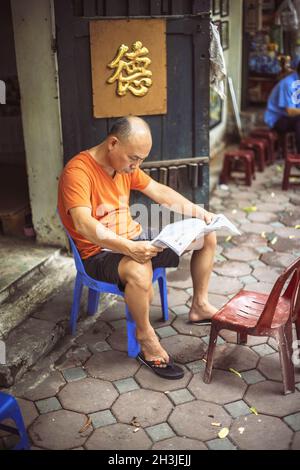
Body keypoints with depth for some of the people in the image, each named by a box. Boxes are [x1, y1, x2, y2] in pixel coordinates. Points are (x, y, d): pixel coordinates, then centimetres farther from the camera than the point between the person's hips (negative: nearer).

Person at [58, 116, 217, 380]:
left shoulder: (125, 164, 4)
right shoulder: (78, 171, -22)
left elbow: (159, 191, 11)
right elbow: (84, 224, -33)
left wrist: (197, 211, -1)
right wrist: (129, 248, -43)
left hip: (136, 240, 8)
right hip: (99, 252, -8)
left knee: (207, 235, 5)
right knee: (139, 271, -43)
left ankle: (200, 306, 18)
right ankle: (146, 338, -17)